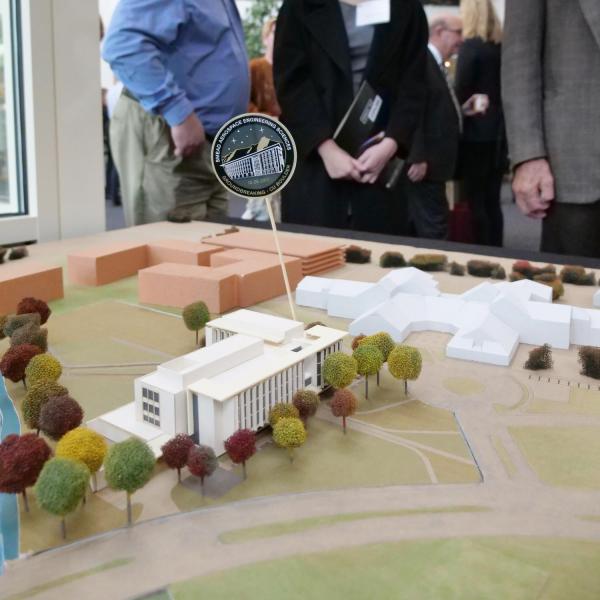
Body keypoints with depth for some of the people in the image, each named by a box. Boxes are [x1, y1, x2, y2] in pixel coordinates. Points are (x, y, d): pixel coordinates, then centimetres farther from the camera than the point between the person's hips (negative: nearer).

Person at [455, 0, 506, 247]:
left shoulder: (471, 46, -10)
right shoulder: (502, 46, 9)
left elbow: (460, 92, -11)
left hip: (475, 133, -6)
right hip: (498, 132, 7)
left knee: (475, 201, -1)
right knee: (492, 201, 10)